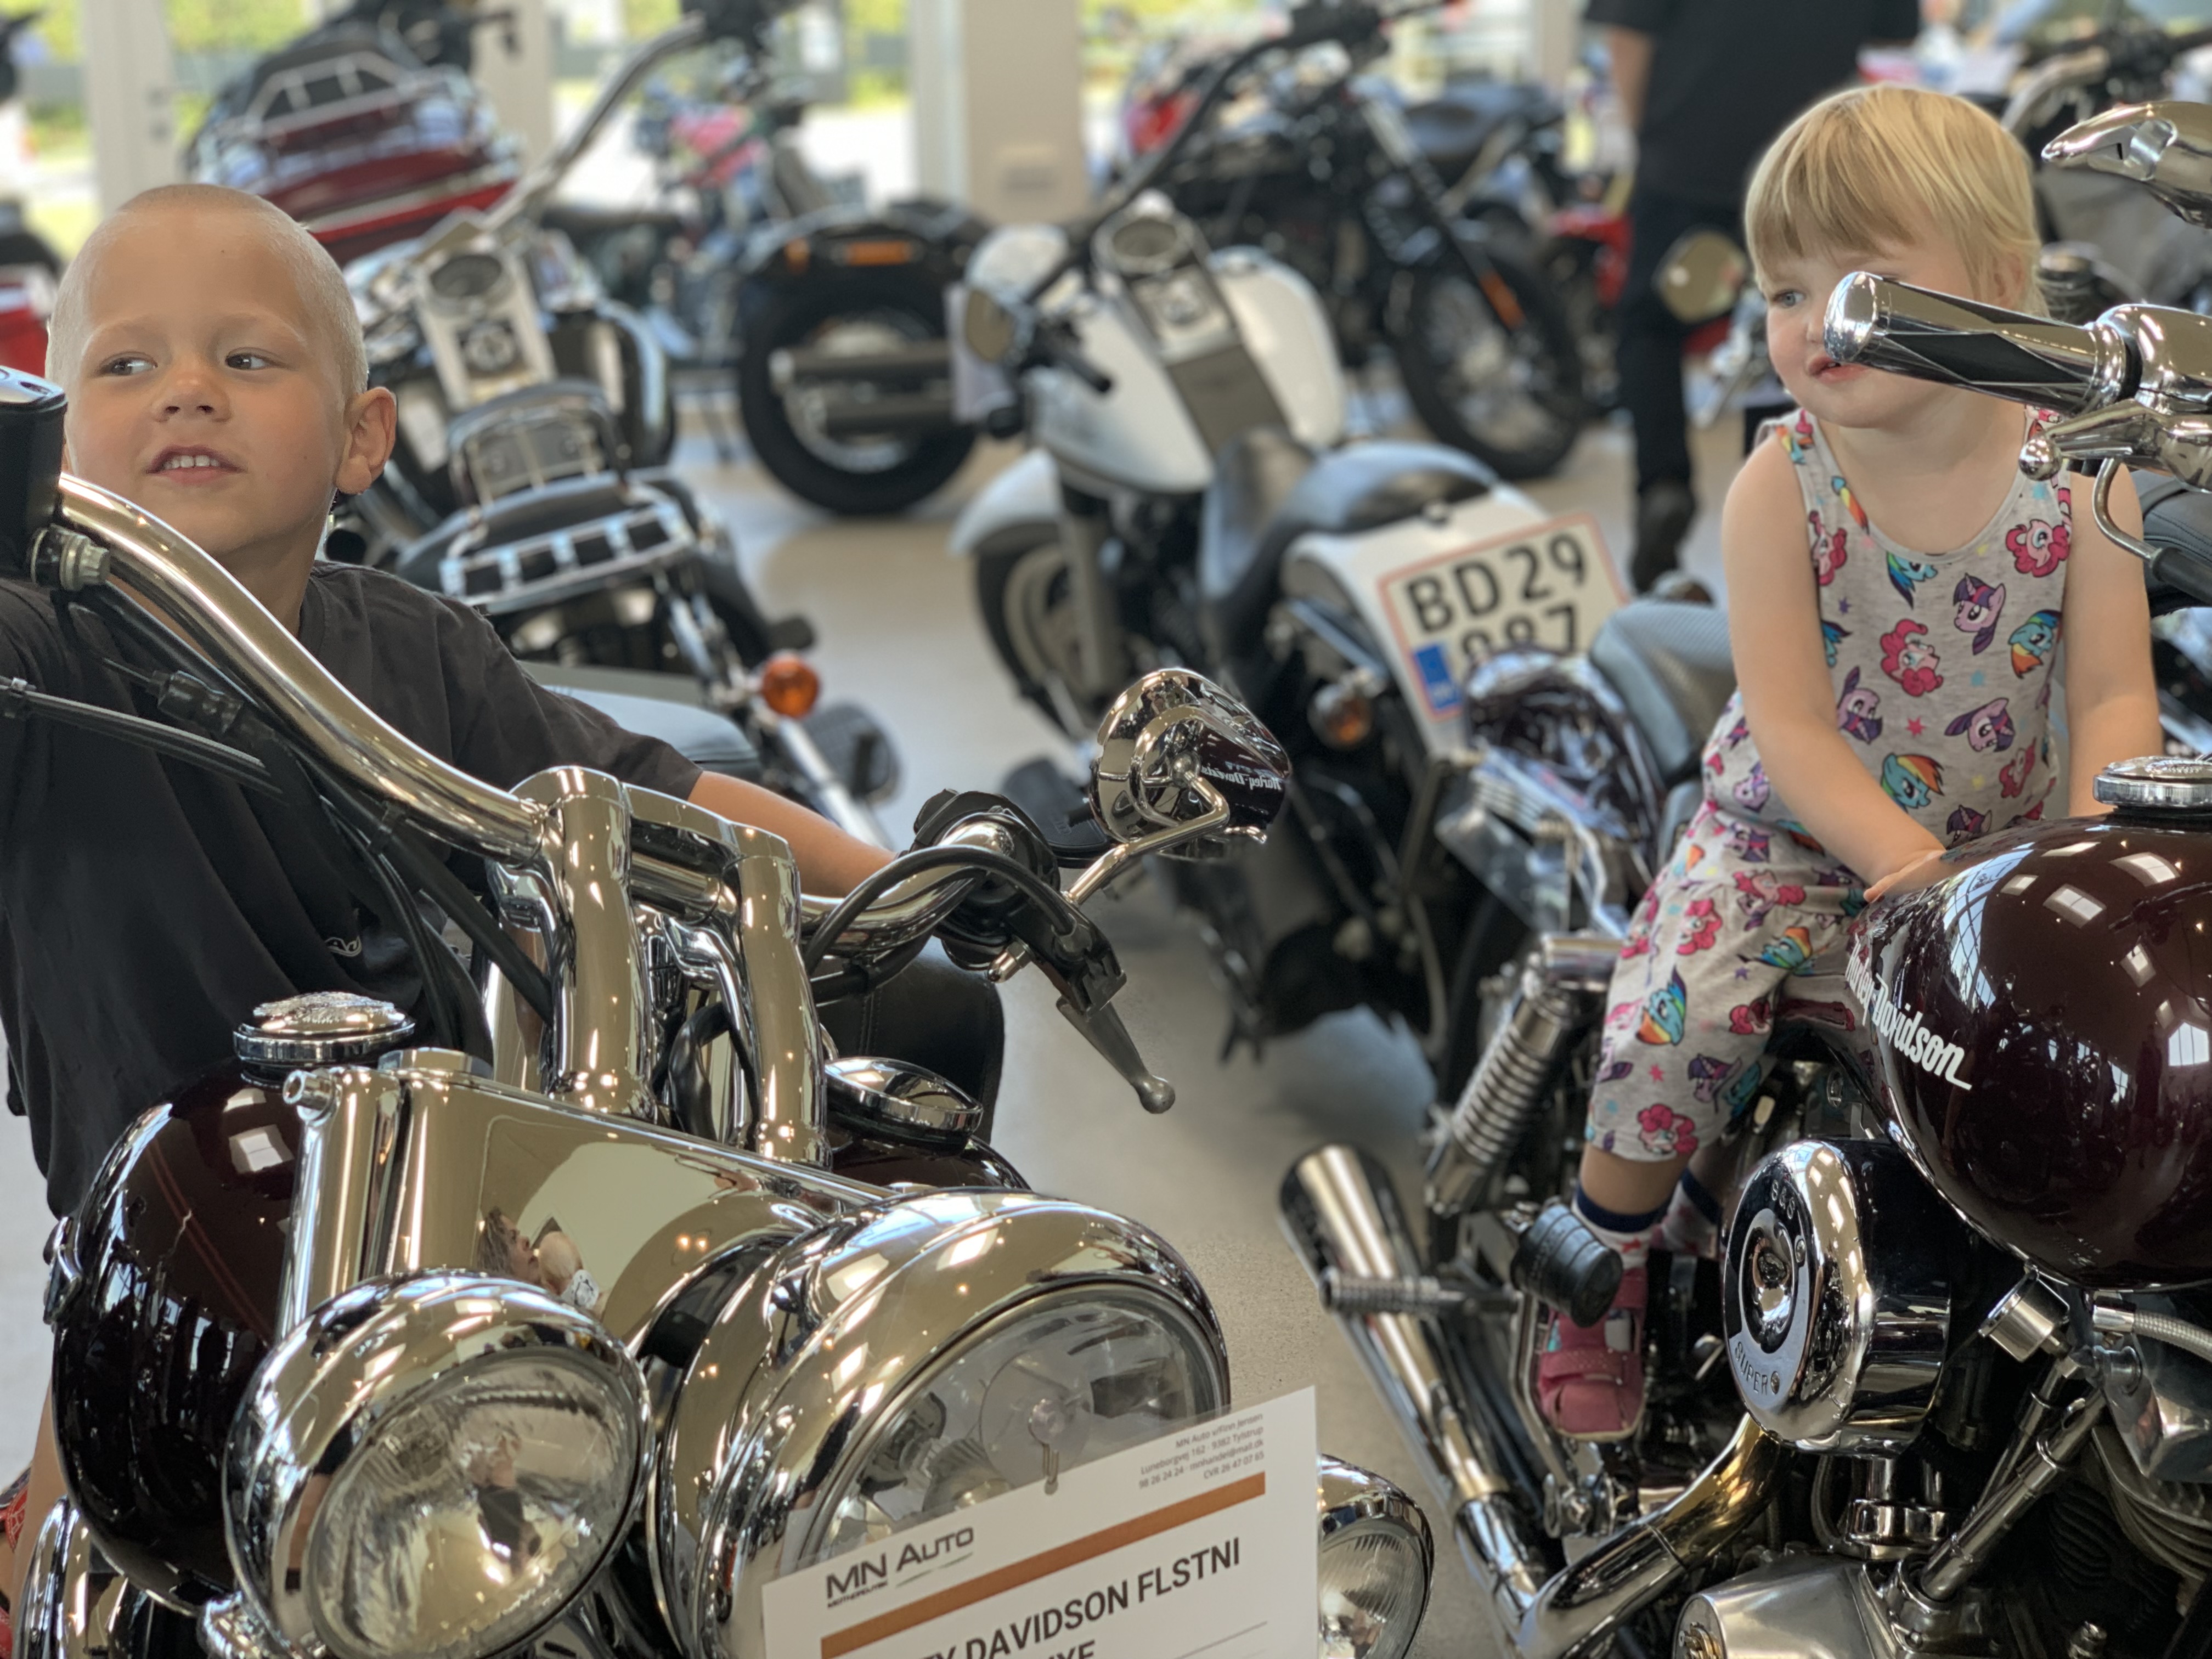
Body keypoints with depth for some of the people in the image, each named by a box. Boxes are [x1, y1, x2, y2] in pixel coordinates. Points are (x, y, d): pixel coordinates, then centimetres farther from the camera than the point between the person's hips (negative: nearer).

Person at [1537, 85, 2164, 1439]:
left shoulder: (2077, 477, -9)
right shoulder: (1784, 484, -13)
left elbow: (2116, 692, -11)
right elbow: (1788, 725, -18)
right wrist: (1909, 862, -32)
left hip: (2002, 842, 2)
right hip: (1789, 839, -2)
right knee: (1673, 1024, -20)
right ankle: (1605, 1267, 7)